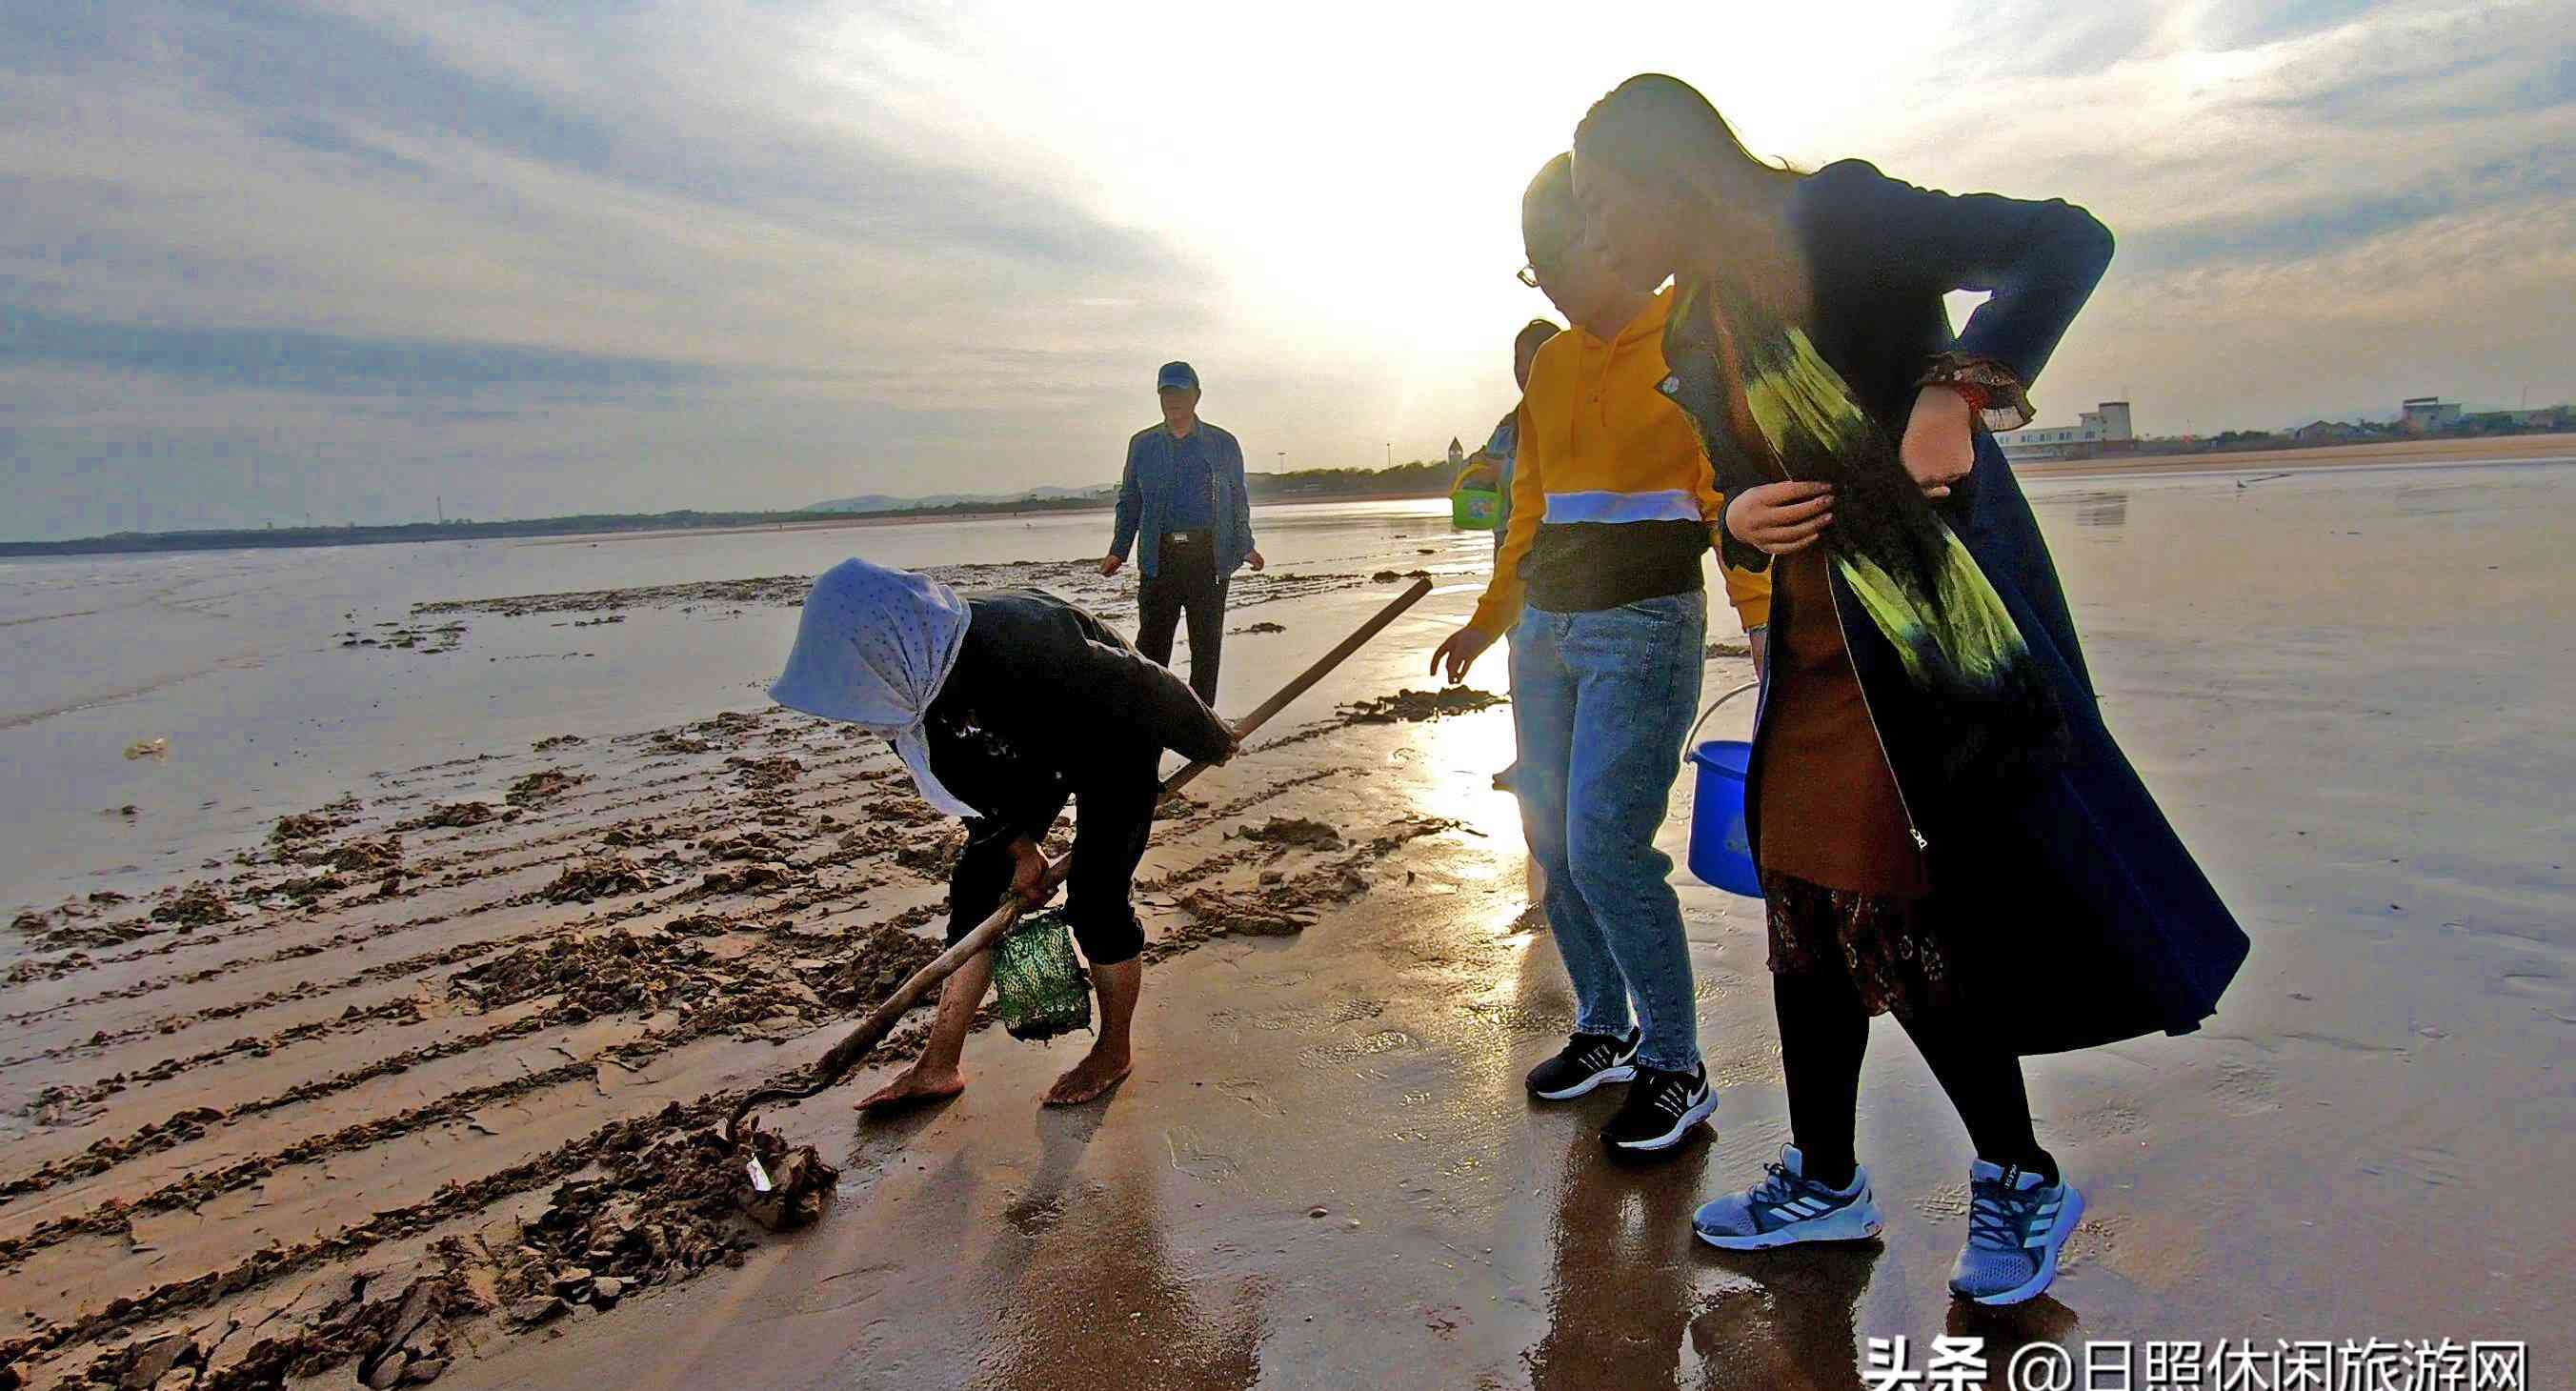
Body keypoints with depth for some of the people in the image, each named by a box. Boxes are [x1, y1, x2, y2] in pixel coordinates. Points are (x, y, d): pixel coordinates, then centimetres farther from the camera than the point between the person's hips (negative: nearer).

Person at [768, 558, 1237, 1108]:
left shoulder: (1025, 642, -44)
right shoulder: (913, 674, -22)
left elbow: (1147, 688, -27)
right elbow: (976, 773, -3)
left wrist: (1212, 743, -11)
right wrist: (1022, 847, 0)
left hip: (1115, 745, -6)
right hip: (1034, 750, 7)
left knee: (1094, 896, -10)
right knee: (975, 886, 3)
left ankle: (1115, 1051, 15)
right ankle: (938, 1067, 13)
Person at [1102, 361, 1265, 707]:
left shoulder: (1223, 444, 8)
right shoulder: (1142, 444, 12)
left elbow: (1239, 501, 14)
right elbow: (1129, 501, 15)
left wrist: (1245, 548, 6)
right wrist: (1118, 552, 5)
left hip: (1210, 558, 0)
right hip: (1159, 558, 0)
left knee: (1206, 645, 4)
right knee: (1151, 643, -5)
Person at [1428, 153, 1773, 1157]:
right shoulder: (1551, 364, 15)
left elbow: (1737, 499, -7)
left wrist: (1767, 628, -17)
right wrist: (1490, 620, 26)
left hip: (1645, 629, -7)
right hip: (1544, 626, 7)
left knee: (1604, 850, -12)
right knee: (1553, 845, 8)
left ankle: (1676, 1070, 5)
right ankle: (1604, 1033, 24)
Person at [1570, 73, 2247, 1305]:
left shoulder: (1835, 218, -8)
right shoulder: (1694, 333, 13)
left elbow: (2067, 241, -13)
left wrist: (1955, 393, -26)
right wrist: (1739, 521, -5)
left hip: (1937, 613, -7)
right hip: (1818, 641, 8)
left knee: (1898, 904, -7)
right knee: (1803, 902, 8)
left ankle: (2018, 1181, 17)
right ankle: (1825, 1180, 24)